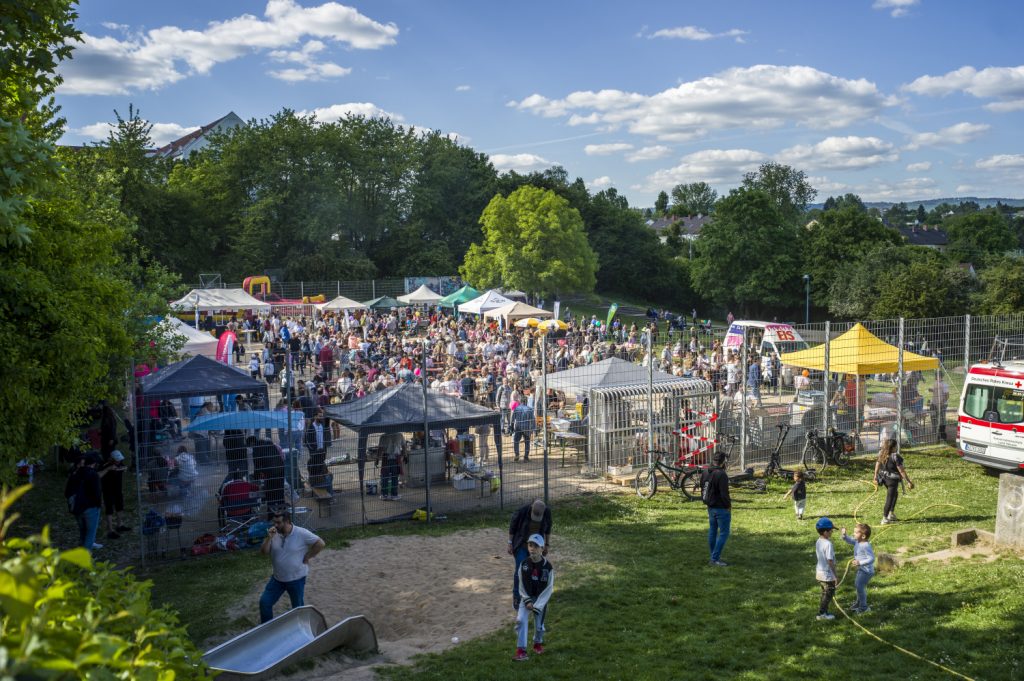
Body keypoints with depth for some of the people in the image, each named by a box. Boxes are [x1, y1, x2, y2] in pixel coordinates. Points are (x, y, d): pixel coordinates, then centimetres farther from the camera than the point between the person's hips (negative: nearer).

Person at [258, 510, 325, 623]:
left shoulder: (302, 534, -19)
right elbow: (264, 552, -6)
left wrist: (307, 557, -14)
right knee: (264, 602, 4)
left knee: (298, 608, 12)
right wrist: (269, 538, -20)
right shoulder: (274, 534, -5)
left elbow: (320, 544, -18)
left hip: (296, 579, -4)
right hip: (277, 578, 4)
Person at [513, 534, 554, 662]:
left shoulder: (548, 567, -18)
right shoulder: (524, 564, -10)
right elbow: (521, 585, -1)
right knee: (520, 620, -16)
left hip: (540, 599, -1)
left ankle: (538, 643, 40)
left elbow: (548, 589, -13)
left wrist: (536, 606, -16)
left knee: (539, 624, 8)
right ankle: (521, 650, -12)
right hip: (526, 597, 1)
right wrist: (527, 601, -11)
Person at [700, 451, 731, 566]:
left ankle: (714, 557, 24)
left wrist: (707, 502, 17)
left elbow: (702, 490, 12)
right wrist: (728, 505, -8)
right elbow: (724, 493, -22)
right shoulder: (721, 475, -21)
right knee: (723, 533, -1)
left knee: (712, 532, 15)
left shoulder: (705, 473, 6)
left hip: (710, 508, 8)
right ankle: (715, 559, -2)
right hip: (721, 509, -8)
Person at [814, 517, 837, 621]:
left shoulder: (818, 542, 3)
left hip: (819, 572, 8)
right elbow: (830, 561, -23)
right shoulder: (828, 544, -24)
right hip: (827, 574, -8)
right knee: (829, 594, 5)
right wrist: (835, 574, -15)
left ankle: (824, 611, 27)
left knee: (825, 593, 20)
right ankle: (821, 613, 8)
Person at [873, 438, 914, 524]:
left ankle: (891, 514, 32)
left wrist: (876, 477, 21)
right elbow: (901, 470, -20)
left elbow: (877, 465, 9)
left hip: (884, 477, 7)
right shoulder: (895, 457, -22)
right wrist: (908, 481, -14)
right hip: (892, 479, -7)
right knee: (890, 498, 4)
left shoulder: (881, 454, -1)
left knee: (895, 494, 27)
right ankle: (884, 519, 9)